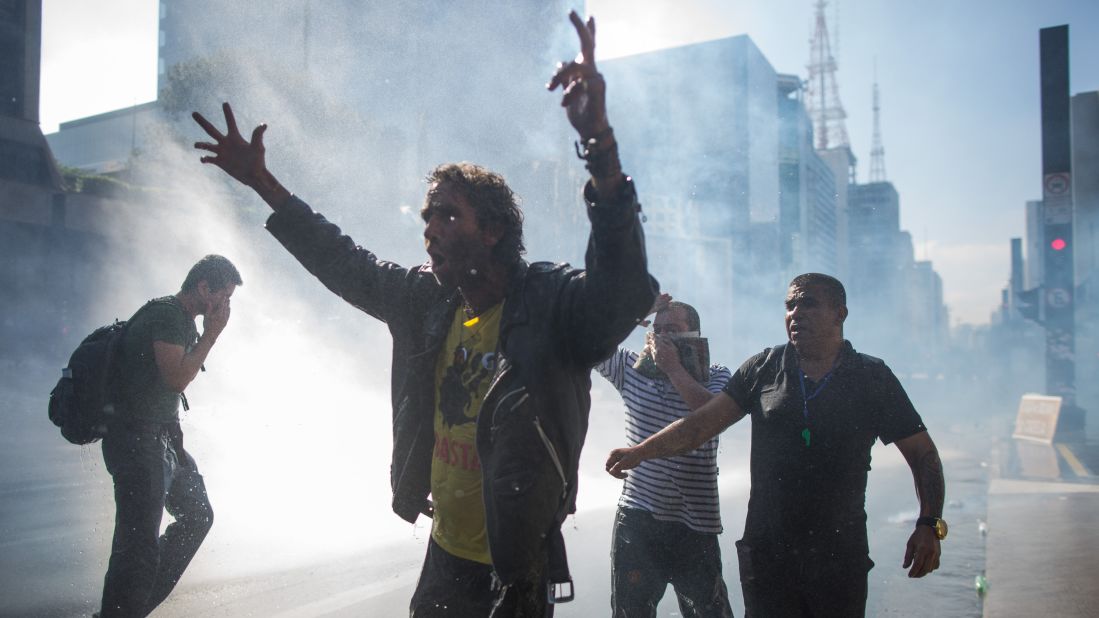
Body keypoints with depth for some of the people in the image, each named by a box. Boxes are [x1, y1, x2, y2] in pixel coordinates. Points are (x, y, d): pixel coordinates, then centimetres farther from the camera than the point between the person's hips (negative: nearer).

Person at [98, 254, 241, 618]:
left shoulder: (184, 321, 16)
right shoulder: (167, 313, -15)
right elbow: (177, 377, -23)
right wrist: (212, 333, -16)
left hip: (164, 441, 11)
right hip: (138, 441, -11)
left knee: (197, 516, 19)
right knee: (140, 545, -11)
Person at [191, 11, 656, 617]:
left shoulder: (553, 303, -19)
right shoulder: (427, 299, 0)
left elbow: (624, 292, -39)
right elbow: (345, 263, 14)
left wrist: (600, 143, -51)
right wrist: (262, 182, 16)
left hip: (518, 568, -6)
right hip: (444, 553, 7)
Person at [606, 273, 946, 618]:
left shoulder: (873, 379, 0)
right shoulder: (762, 369, 3)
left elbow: (923, 453, 4)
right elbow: (702, 423, -1)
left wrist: (930, 524, -9)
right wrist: (639, 452, -12)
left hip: (841, 559, 0)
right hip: (767, 552, 1)